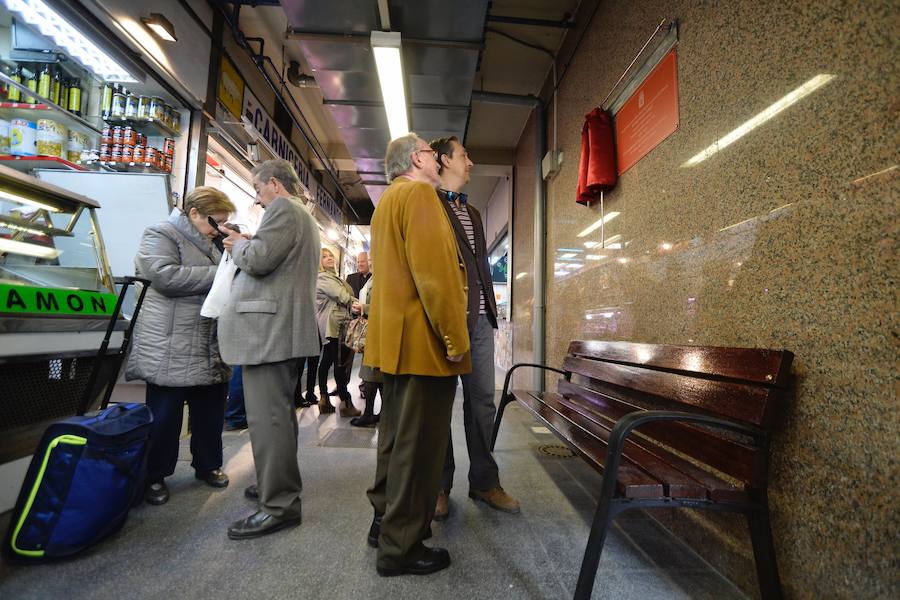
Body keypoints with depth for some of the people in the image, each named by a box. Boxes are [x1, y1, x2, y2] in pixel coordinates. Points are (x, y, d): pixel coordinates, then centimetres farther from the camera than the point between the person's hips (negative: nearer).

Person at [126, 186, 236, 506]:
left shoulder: (210, 243, 20)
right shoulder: (161, 234, -5)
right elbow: (166, 276, -21)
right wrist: (218, 274, -17)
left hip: (212, 350, 8)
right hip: (171, 350, -7)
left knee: (211, 411, 14)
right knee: (164, 416, 4)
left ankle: (208, 465, 31)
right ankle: (154, 476, 21)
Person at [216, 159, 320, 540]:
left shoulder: (283, 208, -8)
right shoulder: (301, 215, 25)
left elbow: (258, 259, -19)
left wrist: (238, 244, 1)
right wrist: (246, 245, 21)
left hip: (270, 328, -11)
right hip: (283, 327, 11)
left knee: (267, 416, -8)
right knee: (277, 412, 18)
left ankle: (280, 505, -1)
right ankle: (278, 482, 31)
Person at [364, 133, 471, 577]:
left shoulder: (386, 201, 22)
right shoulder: (419, 193, -9)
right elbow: (433, 270, -20)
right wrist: (455, 337, -18)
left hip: (394, 338, 10)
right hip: (422, 340, -10)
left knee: (395, 436, 18)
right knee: (418, 444, 0)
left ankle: (385, 521, 31)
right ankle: (401, 546, 13)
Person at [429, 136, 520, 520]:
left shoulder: (473, 213, 24)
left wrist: (490, 309, 14)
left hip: (479, 319, 7)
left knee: (482, 401, 10)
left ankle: (484, 481, 23)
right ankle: (439, 485, 19)